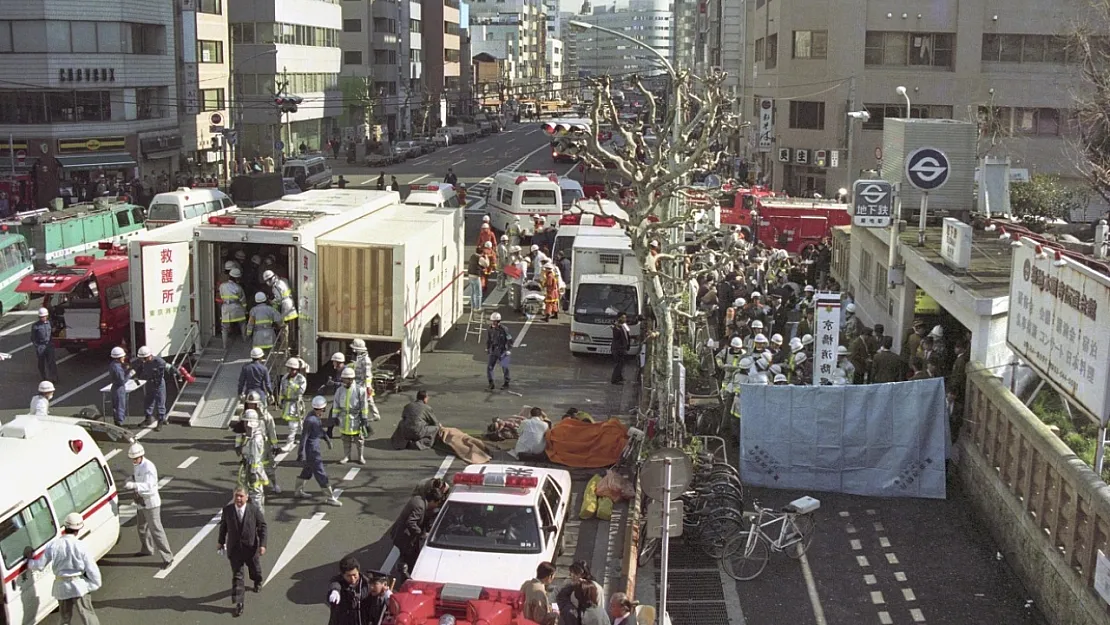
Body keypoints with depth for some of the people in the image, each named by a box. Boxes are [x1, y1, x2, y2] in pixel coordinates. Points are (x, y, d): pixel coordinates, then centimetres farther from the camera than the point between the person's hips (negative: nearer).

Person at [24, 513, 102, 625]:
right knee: (88, 616, 6)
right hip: (79, 586, -3)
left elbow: (39, 565, -2)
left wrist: (29, 560, 19)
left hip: (61, 587, 3)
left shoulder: (53, 545, -7)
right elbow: (92, 568, -12)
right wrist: (97, 584, 3)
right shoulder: (80, 546, -14)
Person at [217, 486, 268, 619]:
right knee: (237, 575, -1)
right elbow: (223, 526, 5)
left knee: (255, 569, 23)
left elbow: (262, 526, -8)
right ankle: (238, 604, 1)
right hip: (234, 548, 0)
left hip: (251, 547, 0)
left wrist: (262, 544, -13)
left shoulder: (254, 510, -14)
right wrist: (221, 542, 11)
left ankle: (257, 582, 58)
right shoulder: (227, 510, -10)